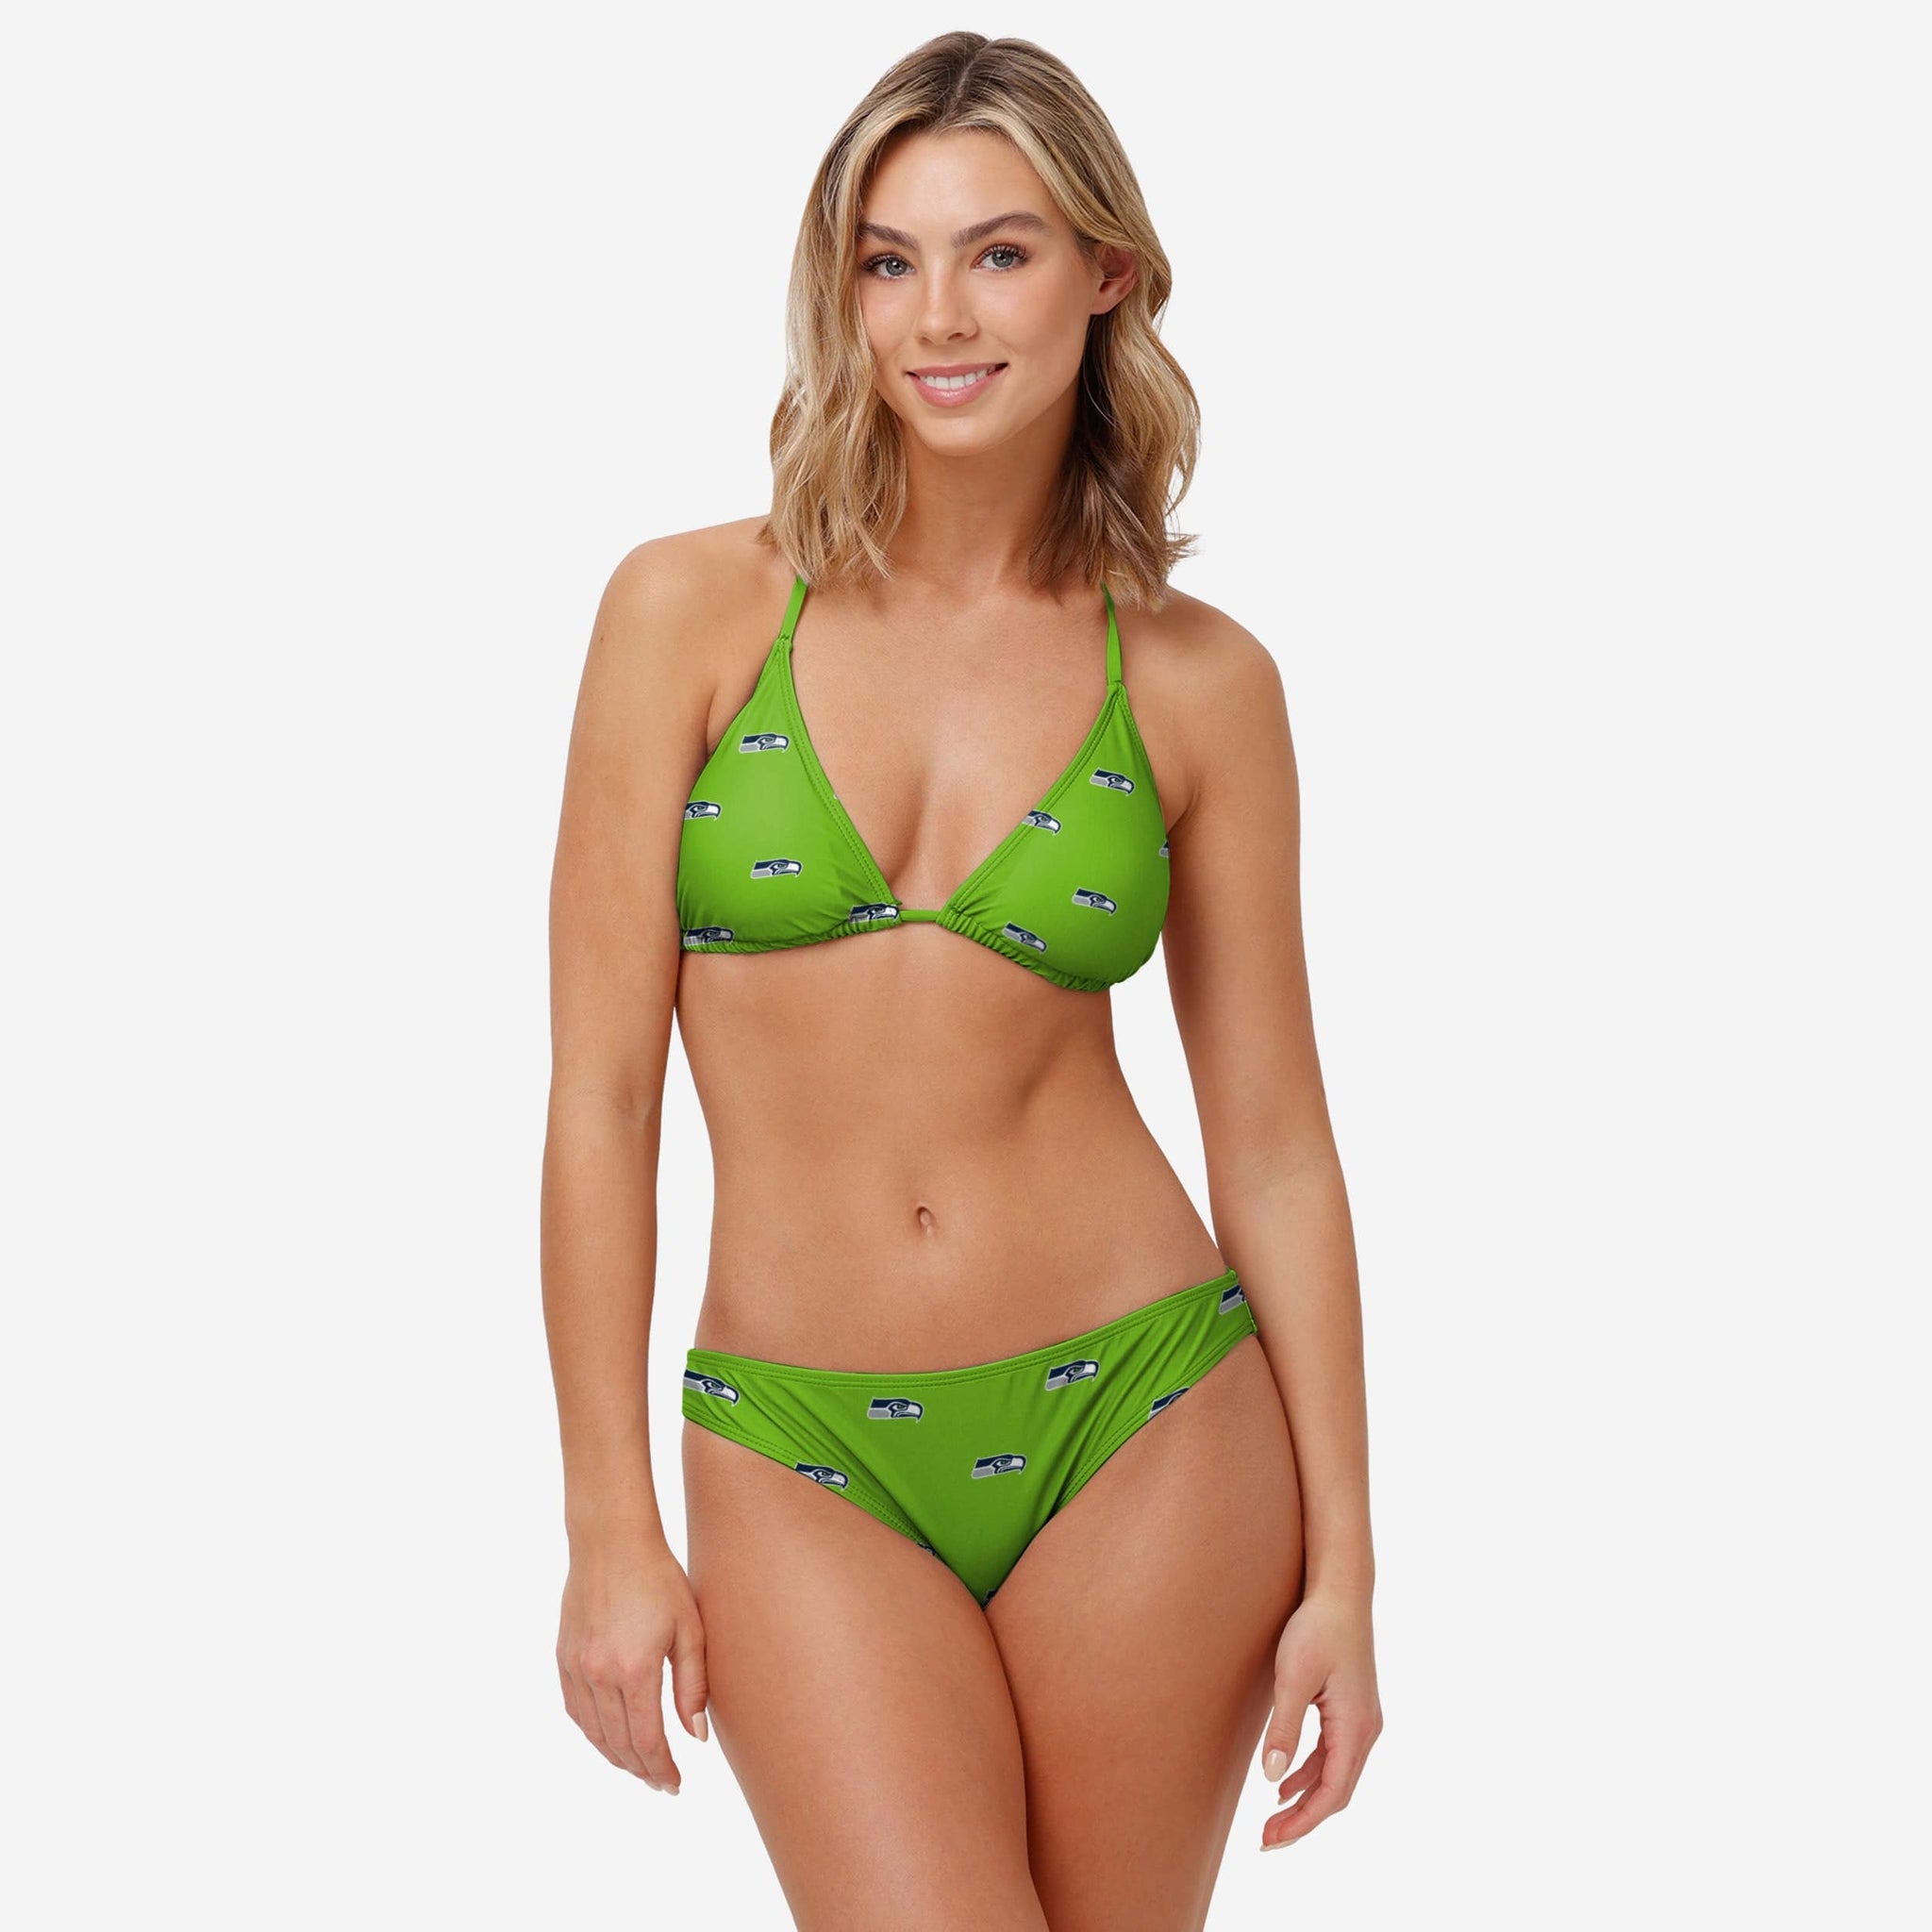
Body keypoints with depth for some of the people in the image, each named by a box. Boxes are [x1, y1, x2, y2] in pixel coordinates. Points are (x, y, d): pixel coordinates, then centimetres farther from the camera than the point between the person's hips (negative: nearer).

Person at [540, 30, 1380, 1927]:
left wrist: (1343, 1560, 2)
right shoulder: (694, 609, -3)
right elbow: (599, 1092, -3)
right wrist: (609, 1527, -4)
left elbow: (1272, 1138, 4)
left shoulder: (1198, 680, 0)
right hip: (803, 1464, -1)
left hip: (1142, 1426, 1)